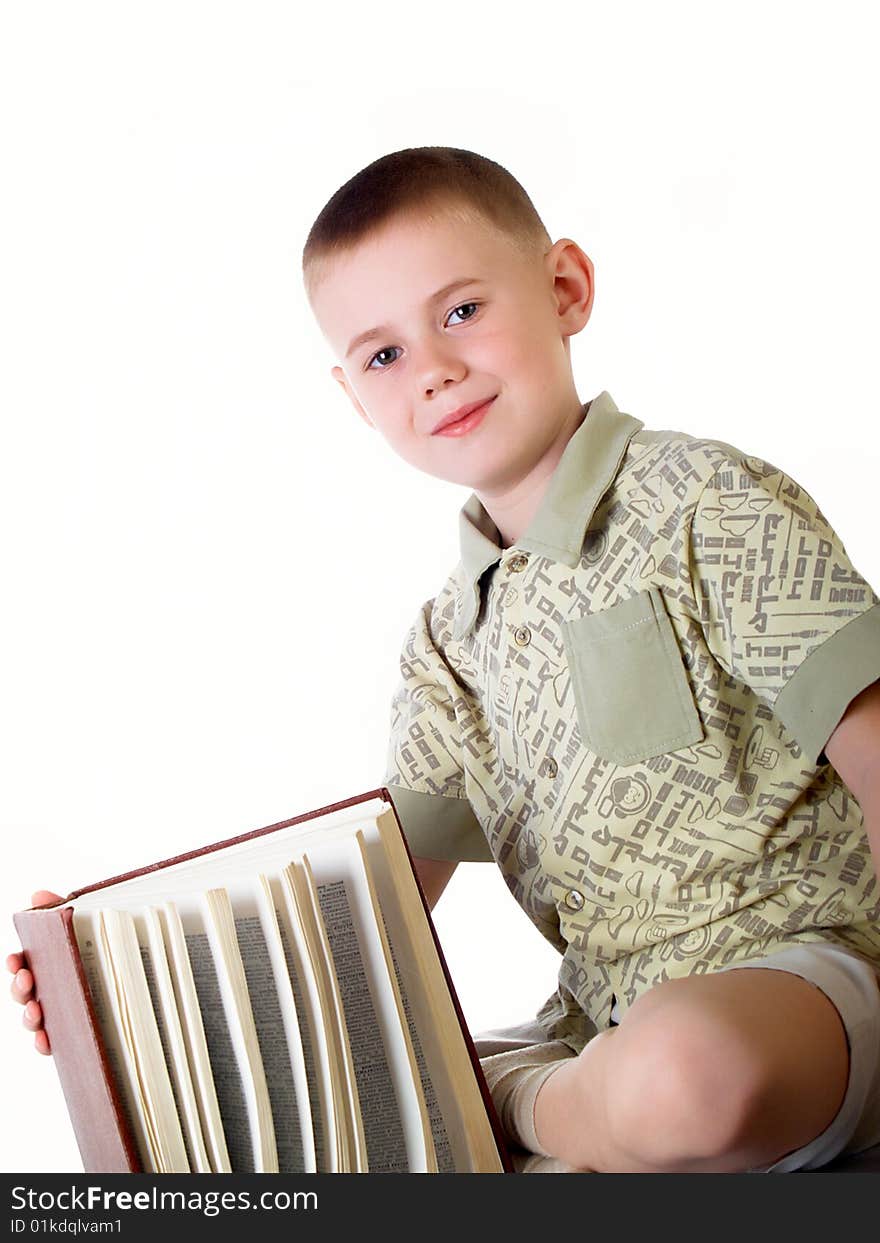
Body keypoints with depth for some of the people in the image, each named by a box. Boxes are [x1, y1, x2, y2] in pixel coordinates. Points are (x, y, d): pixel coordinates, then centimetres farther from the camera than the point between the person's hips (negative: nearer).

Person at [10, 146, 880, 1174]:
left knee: (684, 1068, -40)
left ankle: (527, 1111, -7)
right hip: (605, 1028, 4)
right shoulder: (450, 639, 10)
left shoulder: (714, 506, -7)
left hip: (795, 968, -4)